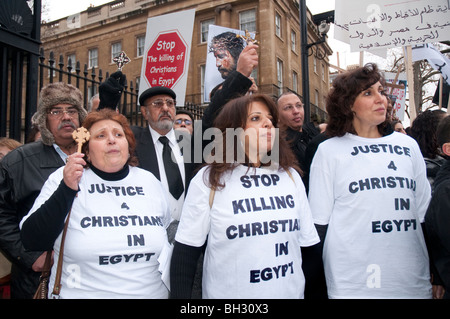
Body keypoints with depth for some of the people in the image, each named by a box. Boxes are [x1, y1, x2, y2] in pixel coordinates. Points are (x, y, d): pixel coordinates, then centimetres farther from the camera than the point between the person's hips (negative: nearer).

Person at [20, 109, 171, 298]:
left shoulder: (150, 181, 1)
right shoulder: (64, 178, -7)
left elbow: (169, 234, 10)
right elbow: (32, 242, -14)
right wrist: (67, 189, -24)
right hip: (81, 293, -2)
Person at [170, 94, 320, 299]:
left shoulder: (291, 176, 0)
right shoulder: (208, 180, -12)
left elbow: (310, 244, 4)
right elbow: (185, 254, -9)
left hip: (291, 292, 4)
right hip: (228, 293, -3)